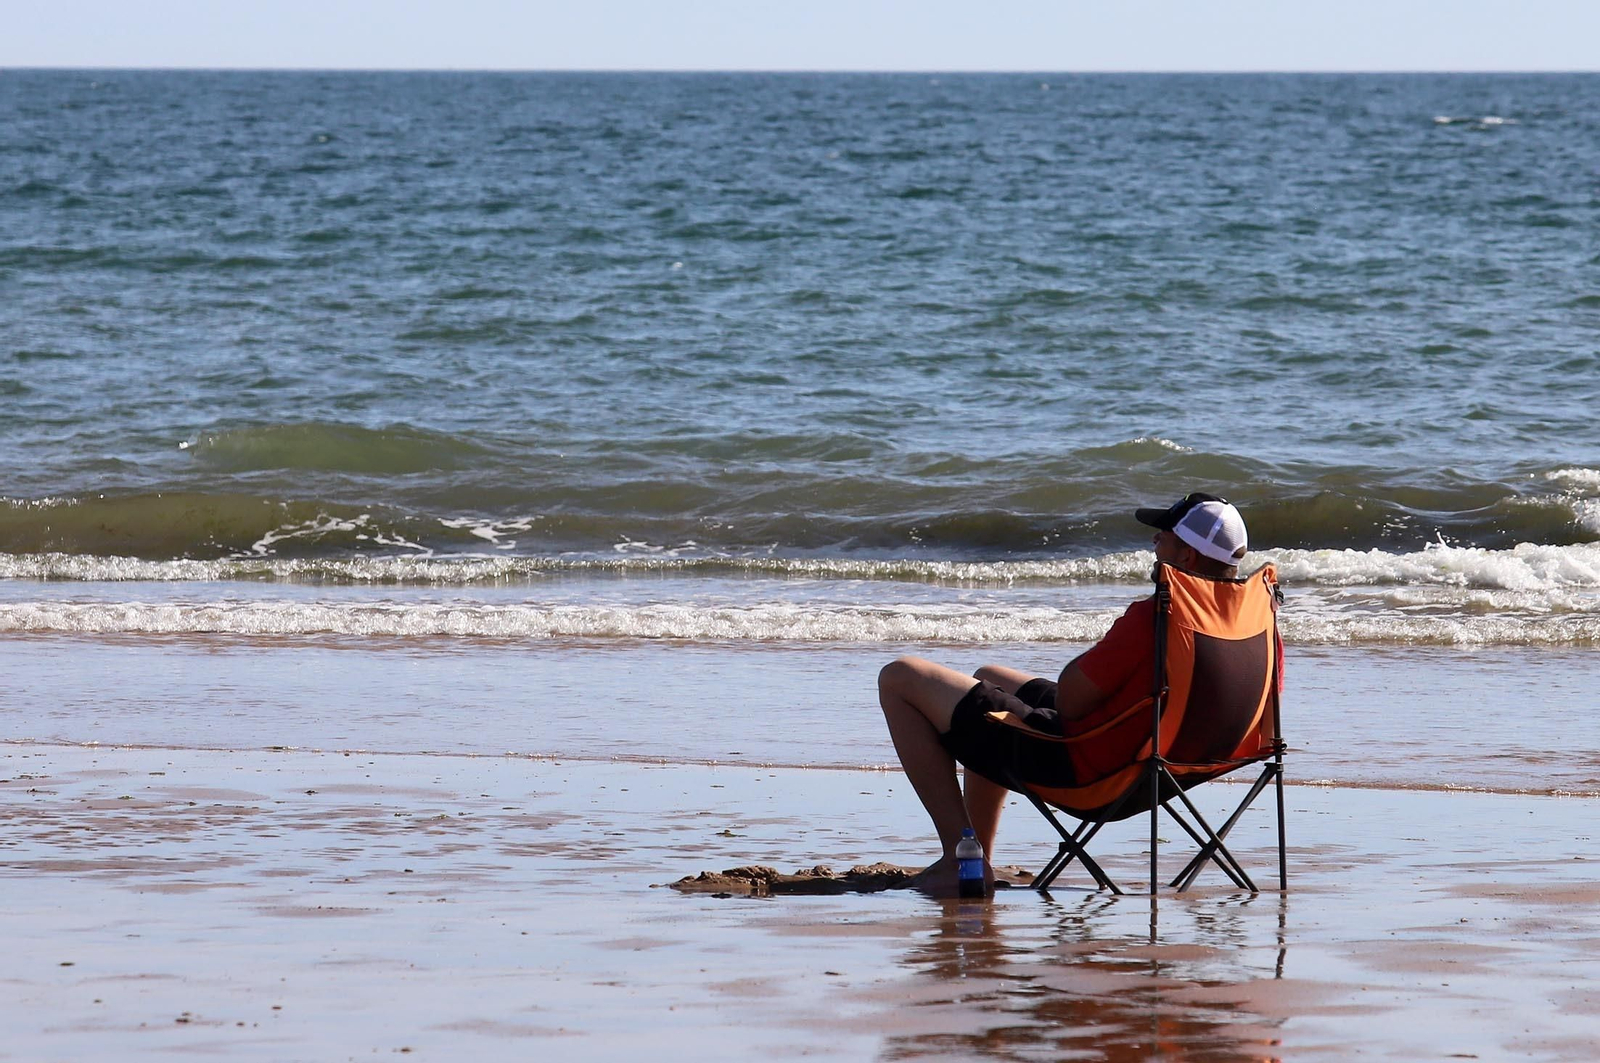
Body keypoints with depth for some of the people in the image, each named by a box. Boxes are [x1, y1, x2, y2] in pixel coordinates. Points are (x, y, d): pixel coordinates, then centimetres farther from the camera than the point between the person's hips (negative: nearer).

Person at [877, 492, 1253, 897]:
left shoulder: (1151, 617, -30)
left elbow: (1068, 700, -25)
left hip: (1069, 763, -9)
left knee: (900, 678, 0)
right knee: (989, 676, 36)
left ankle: (960, 858, -2)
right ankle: (979, 856, 38)